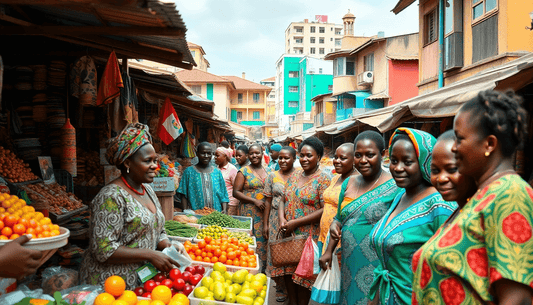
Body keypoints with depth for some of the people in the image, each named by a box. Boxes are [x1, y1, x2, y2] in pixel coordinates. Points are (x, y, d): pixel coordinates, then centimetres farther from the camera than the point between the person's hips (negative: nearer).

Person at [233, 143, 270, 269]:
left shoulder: (268, 172, 14)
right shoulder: (244, 171, 1)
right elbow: (236, 192, -4)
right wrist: (254, 201, -13)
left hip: (266, 212, 4)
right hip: (250, 212, -4)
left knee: (264, 239, 4)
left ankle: (263, 267, 13)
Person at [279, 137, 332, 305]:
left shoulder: (323, 179, -10)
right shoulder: (294, 175, 9)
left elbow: (325, 210, -18)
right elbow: (283, 199, 13)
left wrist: (296, 223, -18)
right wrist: (282, 218, -7)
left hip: (309, 235, -6)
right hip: (288, 234, 6)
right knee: (288, 271, 13)